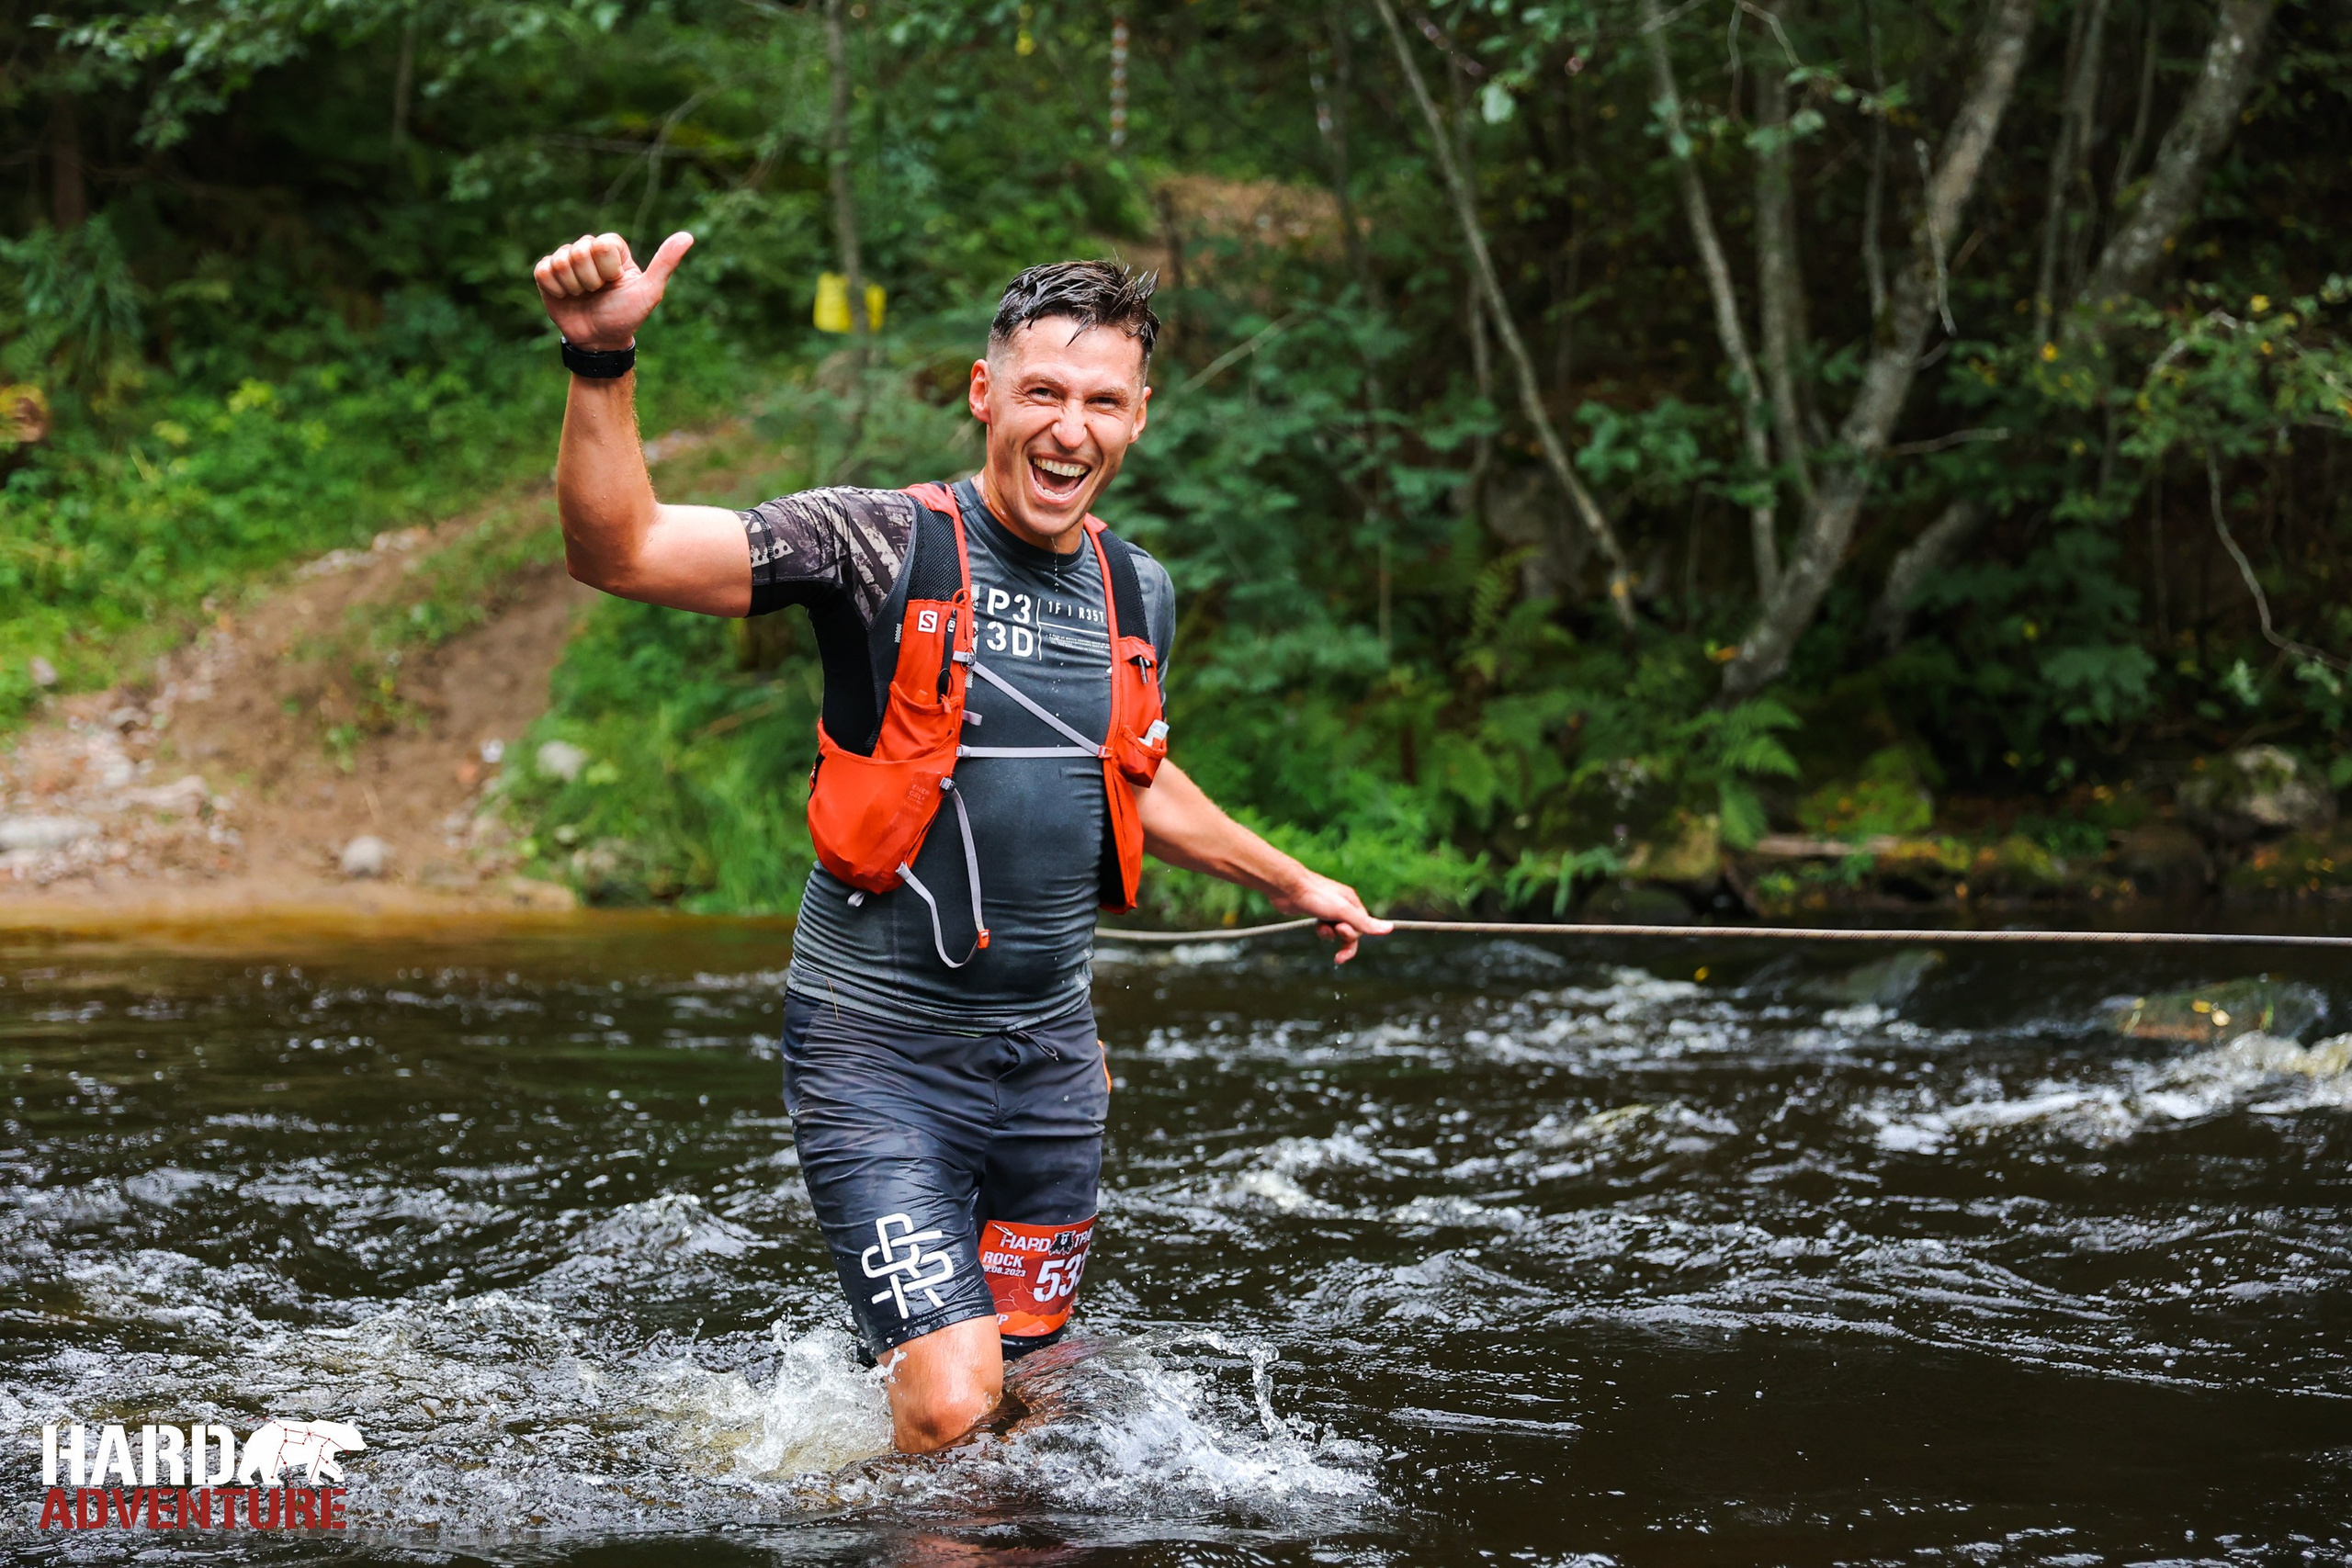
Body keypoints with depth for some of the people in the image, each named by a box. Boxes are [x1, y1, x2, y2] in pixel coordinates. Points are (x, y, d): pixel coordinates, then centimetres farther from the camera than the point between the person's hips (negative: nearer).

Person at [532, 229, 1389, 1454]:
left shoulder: (1140, 596, 6)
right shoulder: (884, 549, -12)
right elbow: (620, 551, -21)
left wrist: (1292, 882, 38)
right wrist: (602, 363, -36)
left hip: (1050, 1057, 6)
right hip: (880, 1044, -6)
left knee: (1025, 1383, 13)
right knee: (949, 1406, -14)